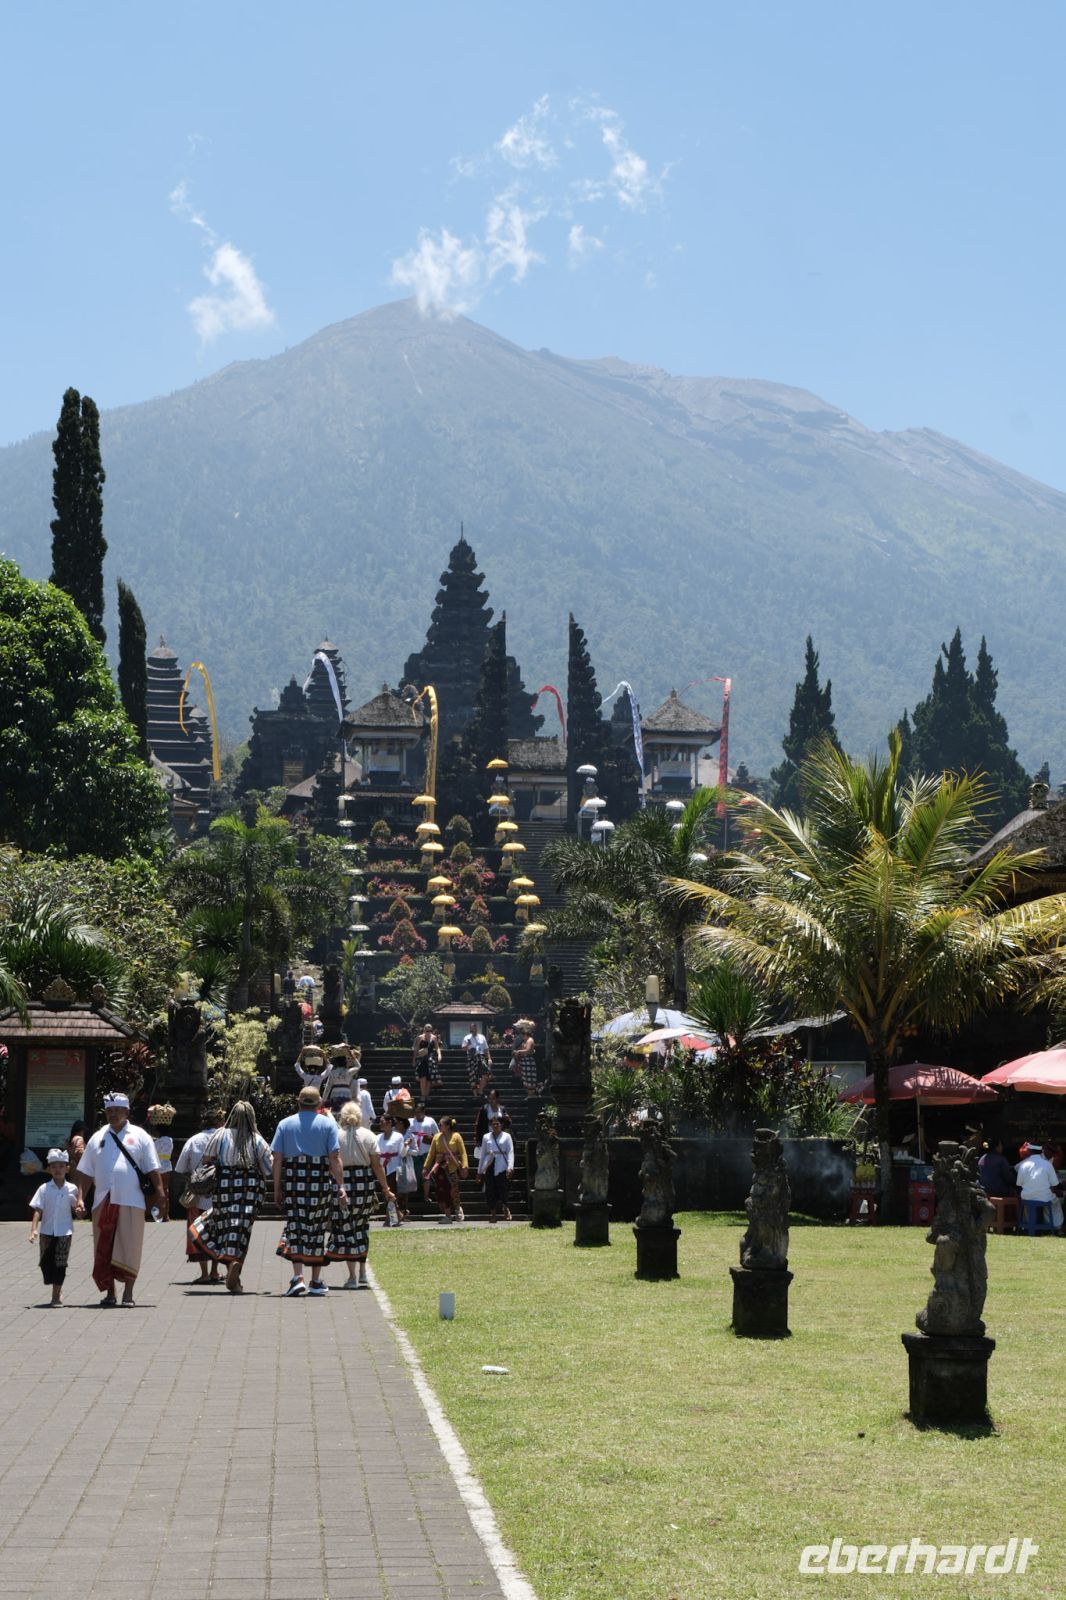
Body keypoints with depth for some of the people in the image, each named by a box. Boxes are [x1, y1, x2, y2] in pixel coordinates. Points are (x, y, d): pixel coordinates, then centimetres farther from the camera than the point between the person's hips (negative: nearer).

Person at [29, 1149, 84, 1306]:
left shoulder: (72, 1189, 0)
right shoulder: (44, 1189, -2)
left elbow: (75, 1208, 16)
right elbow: (37, 1210, -5)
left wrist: (79, 1211, -7)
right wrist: (34, 1229, -15)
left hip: (65, 1232, -1)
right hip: (47, 1231, 1)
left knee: (60, 1263, -4)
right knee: (45, 1262, 3)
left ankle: (56, 1296, 5)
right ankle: (57, 1290, 24)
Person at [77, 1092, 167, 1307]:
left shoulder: (139, 1137, 6)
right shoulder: (97, 1138, 13)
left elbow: (153, 1170, 3)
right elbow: (85, 1173, 14)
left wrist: (160, 1195, -7)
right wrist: (81, 1199, 6)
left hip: (131, 1202, -3)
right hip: (103, 1203, 3)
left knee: (129, 1249, -2)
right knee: (104, 1249, 5)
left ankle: (128, 1293, 6)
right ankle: (109, 1292, 14)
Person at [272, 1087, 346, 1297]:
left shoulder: (285, 1124, 7)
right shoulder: (328, 1124, 3)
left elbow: (277, 1159, 2)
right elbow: (335, 1158, -5)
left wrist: (277, 1188, 6)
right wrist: (341, 1186, -6)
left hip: (292, 1183, 0)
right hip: (320, 1183, 0)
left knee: (294, 1227, 2)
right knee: (317, 1230, 7)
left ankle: (297, 1277, -13)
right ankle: (316, 1282, 12)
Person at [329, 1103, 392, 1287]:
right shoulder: (368, 1135, 2)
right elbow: (377, 1165, 1)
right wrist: (385, 1188, 7)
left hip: (343, 1184, -3)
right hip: (365, 1184, 3)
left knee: (346, 1228, 3)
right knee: (362, 1227, 17)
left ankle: (352, 1276, 0)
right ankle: (362, 1275, 18)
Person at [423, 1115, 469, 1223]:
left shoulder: (456, 1136, -1)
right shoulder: (436, 1137, 11)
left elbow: (463, 1152, -5)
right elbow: (431, 1153, 15)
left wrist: (464, 1166, -16)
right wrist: (426, 1167, 13)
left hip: (453, 1167, -4)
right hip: (440, 1167, 4)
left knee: (453, 1189, -11)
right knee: (441, 1190, 0)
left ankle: (457, 1209, 16)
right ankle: (447, 1215, 10)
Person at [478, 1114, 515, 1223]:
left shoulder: (506, 1136, 8)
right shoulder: (486, 1137, 16)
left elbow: (510, 1152, 0)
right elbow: (483, 1154, 19)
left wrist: (510, 1167, -13)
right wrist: (479, 1171, 17)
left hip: (502, 1168, -3)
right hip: (489, 1167, 3)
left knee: (502, 1190, -11)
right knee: (490, 1191, 0)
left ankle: (505, 1210, 3)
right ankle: (492, 1213, 5)